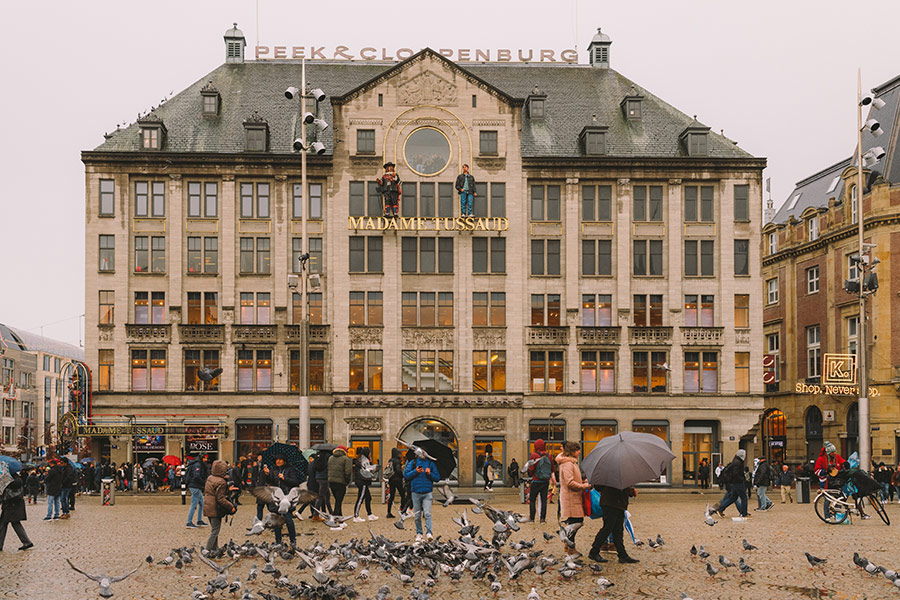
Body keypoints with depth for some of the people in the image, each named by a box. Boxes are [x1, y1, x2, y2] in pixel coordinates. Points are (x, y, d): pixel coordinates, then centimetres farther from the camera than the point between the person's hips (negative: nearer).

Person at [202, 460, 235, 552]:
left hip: (208, 507, 9)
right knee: (215, 531, -1)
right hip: (215, 509, -9)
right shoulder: (221, 482, -21)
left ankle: (215, 548, 26)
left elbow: (205, 492, 19)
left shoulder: (209, 478, 7)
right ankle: (208, 550, -1)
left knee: (214, 529, 19)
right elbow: (221, 499, -23)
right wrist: (231, 507, -16)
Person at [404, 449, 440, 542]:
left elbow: (437, 477, 8)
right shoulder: (412, 463, 7)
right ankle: (419, 533, 15)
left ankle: (429, 533, -16)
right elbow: (406, 475, 1)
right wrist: (416, 471, -11)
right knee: (417, 515, 5)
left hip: (427, 493, -1)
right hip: (416, 492, 1)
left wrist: (430, 474, -10)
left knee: (427, 513, -13)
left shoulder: (431, 463, 9)